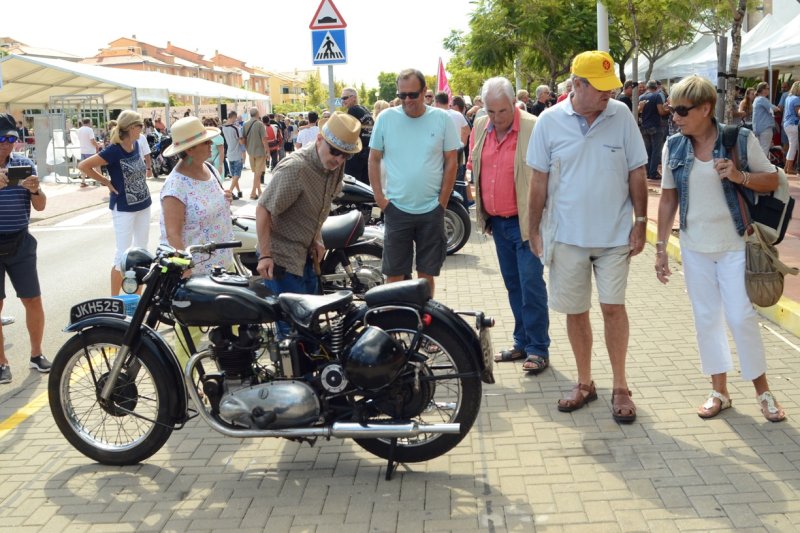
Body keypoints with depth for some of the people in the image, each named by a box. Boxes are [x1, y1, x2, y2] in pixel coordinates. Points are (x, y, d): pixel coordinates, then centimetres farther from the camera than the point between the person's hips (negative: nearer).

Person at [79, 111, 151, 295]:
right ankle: (114, 300, 8)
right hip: (123, 208, -7)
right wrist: (106, 182, -14)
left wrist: (142, 178, 9)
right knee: (123, 254, -4)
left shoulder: (136, 145, 3)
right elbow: (83, 165, -21)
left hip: (143, 205, 7)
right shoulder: (113, 150, -18)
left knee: (141, 250, 13)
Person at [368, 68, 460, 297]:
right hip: (396, 209, 0)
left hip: (432, 210, 0)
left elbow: (451, 162, 3)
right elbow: (374, 159, 6)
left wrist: (442, 201, -1)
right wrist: (379, 197, 0)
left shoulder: (442, 119, -2)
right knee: (394, 275, 5)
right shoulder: (386, 118, -1)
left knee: (426, 274, 10)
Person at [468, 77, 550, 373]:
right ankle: (522, 343, 25)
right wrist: (478, 200, 14)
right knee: (513, 284, 14)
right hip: (497, 221, 7)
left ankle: (539, 349, 6)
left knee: (531, 285, -4)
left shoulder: (534, 128, -15)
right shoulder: (480, 127, 6)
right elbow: (473, 165, 19)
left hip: (525, 222, -6)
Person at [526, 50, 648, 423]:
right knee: (575, 311, 9)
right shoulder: (550, 121, -4)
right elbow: (539, 179, 2)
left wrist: (640, 222, -2)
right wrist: (534, 229, 1)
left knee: (613, 306, -2)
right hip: (567, 235, 1)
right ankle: (584, 384, 25)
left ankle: (620, 387, 14)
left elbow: (637, 172, 2)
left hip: (615, 234, -1)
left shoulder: (621, 115, -3)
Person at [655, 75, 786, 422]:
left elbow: (773, 181, -2)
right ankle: (719, 391, 23)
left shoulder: (740, 138, -9)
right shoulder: (674, 146, -1)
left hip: (734, 245, -3)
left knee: (741, 317, -1)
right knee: (705, 317, 9)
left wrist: (740, 176, -22)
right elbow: (668, 199, 5)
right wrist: (660, 247, 3)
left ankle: (763, 390, 18)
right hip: (694, 247, 3)